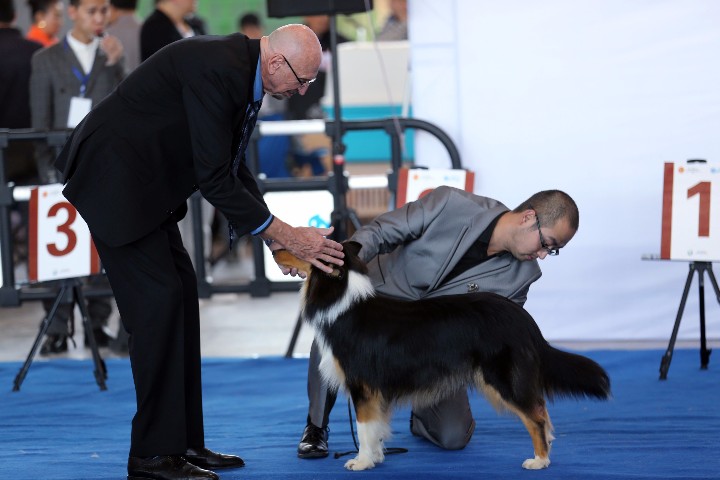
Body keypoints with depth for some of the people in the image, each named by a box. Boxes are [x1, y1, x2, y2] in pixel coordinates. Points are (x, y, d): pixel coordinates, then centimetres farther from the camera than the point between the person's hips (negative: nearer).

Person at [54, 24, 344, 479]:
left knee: (181, 294, 9)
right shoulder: (215, 69, -26)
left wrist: (278, 237, 7)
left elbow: (234, 168, 14)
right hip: (114, 179, -10)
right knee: (158, 299, -11)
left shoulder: (243, 70, 4)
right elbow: (214, 180, -25)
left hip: (144, 181, 10)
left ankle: (183, 442, 13)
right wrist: (286, 235, -18)